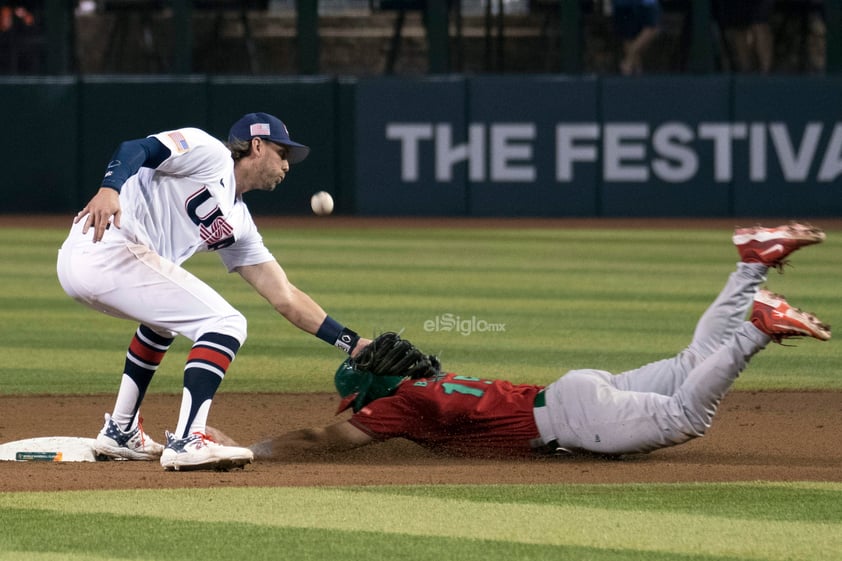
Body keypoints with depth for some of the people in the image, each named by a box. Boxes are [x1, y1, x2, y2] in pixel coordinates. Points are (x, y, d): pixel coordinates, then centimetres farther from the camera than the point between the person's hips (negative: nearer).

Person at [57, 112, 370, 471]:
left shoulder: (238, 223, 26)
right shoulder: (209, 154, 4)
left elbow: (286, 299, 26)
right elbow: (136, 148, -12)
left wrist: (353, 344, 22)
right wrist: (110, 189, -32)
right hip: (107, 248, -10)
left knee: (166, 314, 37)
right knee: (225, 325, -9)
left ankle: (119, 433, 35)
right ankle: (186, 443, -20)